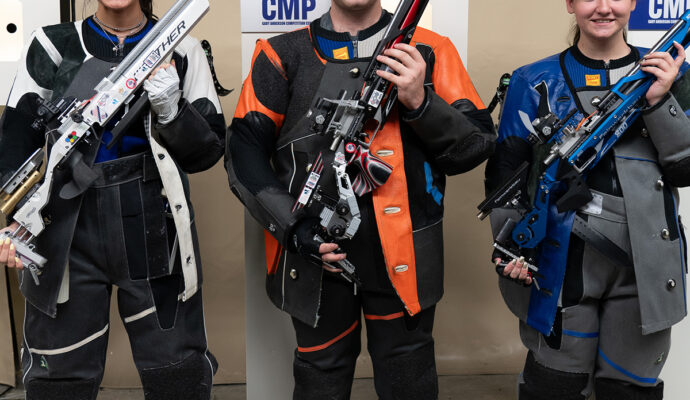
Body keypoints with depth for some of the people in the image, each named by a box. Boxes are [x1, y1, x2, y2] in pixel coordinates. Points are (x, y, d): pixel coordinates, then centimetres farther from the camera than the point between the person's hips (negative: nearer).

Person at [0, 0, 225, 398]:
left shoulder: (182, 51, 6)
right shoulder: (52, 46, 7)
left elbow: (209, 149, 3)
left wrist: (171, 112, -16)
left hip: (154, 226, 0)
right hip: (67, 229, 0)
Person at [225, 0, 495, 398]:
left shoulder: (429, 51, 3)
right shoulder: (282, 56, 3)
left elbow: (478, 145, 0)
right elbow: (245, 152, 1)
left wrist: (421, 103, -17)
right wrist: (293, 227, -11)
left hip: (403, 255, 0)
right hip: (316, 252, 0)